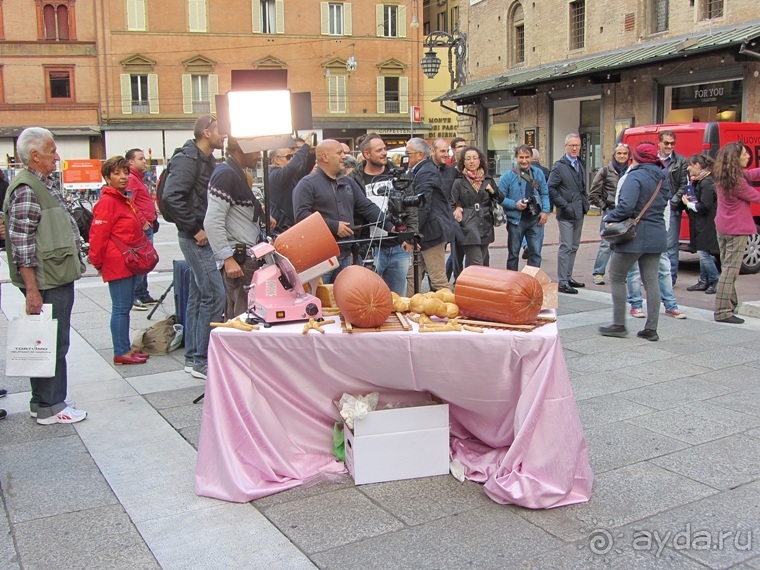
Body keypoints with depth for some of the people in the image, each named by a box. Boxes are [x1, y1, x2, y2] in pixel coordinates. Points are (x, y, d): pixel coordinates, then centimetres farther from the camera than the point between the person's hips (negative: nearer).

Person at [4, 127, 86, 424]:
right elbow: (21, 244, -20)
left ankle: (44, 401, 28)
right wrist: (32, 289, -22)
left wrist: (73, 264, 25)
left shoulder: (46, 184, 15)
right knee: (52, 344, -2)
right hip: (45, 283, -10)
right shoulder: (25, 190, -16)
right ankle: (49, 407, 10)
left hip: (59, 278, 10)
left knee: (53, 343, 16)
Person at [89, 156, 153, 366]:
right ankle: (121, 353, 2)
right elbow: (98, 235, -16)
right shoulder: (107, 201, -14)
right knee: (121, 307, -4)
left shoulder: (124, 200, 16)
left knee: (125, 306, 14)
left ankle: (125, 347, 22)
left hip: (129, 262, 10)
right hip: (117, 263, -10)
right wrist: (98, 262, -10)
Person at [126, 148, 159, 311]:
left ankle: (143, 295, 22)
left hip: (147, 227, 11)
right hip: (141, 228, -11)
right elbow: (129, 203, -21)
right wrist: (143, 222, -18)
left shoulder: (139, 178, 22)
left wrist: (151, 219, 18)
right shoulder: (131, 179, -11)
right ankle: (135, 297, -5)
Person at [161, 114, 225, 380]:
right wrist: (195, 229, -20)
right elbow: (171, 198, -25)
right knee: (214, 295, -10)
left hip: (204, 237, 10)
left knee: (198, 296, 13)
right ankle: (201, 361, -2)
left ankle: (193, 357, 21)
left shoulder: (207, 159, 16)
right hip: (197, 239, -10)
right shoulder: (187, 159, -14)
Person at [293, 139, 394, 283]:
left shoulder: (348, 182, 16)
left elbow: (367, 207, 14)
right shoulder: (307, 184, -5)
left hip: (345, 254, 7)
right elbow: (301, 215, -16)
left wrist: (390, 226, 3)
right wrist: (333, 226, -17)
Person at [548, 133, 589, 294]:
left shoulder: (581, 165, 14)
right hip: (566, 214, -7)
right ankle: (562, 282, -2)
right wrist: (564, 205, -15)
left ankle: (568, 277, 23)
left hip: (579, 212, 7)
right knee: (566, 247, -6)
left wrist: (585, 202, 10)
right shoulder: (559, 166, -8)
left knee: (574, 247, 13)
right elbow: (550, 188, -14)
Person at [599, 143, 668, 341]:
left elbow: (626, 206, -25)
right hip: (657, 235, 8)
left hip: (635, 235, -7)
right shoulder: (661, 178, 10)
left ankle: (619, 325, 7)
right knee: (651, 281, 8)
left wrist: (610, 217, -11)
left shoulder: (635, 177, -15)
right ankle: (651, 329, 10)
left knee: (617, 277, 6)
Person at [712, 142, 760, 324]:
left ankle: (730, 304, 28)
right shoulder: (736, 181, -21)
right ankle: (723, 311, -5)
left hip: (722, 227, 9)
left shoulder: (723, 177, 4)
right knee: (731, 269, -6)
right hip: (736, 229, -9)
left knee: (726, 267, 16)